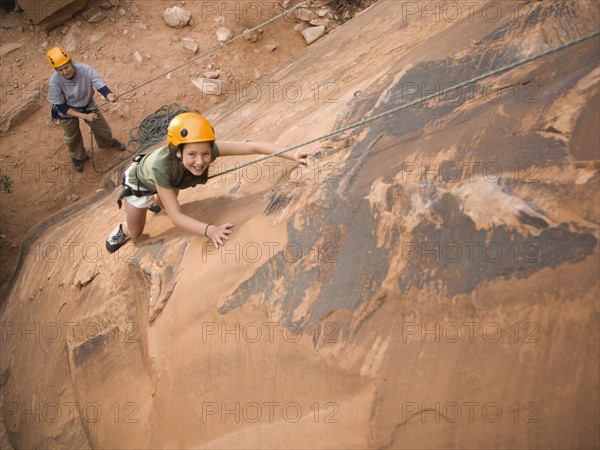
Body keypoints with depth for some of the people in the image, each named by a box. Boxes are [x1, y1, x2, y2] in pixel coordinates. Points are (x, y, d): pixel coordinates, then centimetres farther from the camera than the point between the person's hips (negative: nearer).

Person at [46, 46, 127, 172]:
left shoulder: (86, 70, -34)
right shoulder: (54, 82, -36)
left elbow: (101, 87, -36)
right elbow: (61, 107, -25)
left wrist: (109, 96, -61)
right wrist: (84, 116, -31)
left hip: (88, 105, 2)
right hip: (67, 112, -1)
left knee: (103, 128, 21)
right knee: (72, 137, 23)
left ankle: (109, 142, 58)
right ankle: (77, 157, 56)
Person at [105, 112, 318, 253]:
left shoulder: (208, 149, -42)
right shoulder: (162, 167, -50)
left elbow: (252, 146, -48)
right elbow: (176, 216, -45)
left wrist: (292, 155, -61)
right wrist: (209, 230, -61)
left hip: (168, 180, 4)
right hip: (141, 181, -4)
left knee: (165, 204, 36)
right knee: (135, 233, 18)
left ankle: (154, 202, 69)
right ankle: (122, 230, 51)